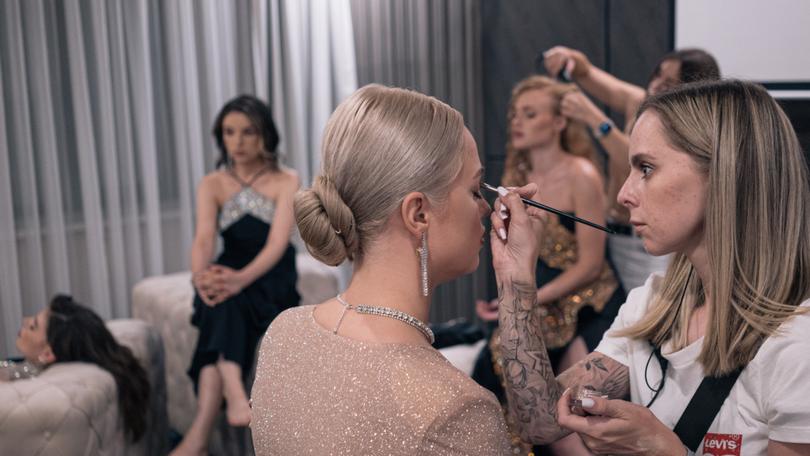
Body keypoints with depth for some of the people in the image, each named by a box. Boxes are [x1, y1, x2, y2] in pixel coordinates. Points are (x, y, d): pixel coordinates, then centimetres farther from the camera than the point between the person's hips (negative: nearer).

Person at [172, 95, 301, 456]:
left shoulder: (286, 181, -4)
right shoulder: (212, 185, 2)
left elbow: (278, 241, -19)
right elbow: (203, 238, -15)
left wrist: (241, 278, -39)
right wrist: (199, 276, -39)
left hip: (273, 279, -3)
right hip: (229, 274, 3)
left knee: (226, 304, -33)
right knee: (220, 300, -33)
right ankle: (234, 392, -54)